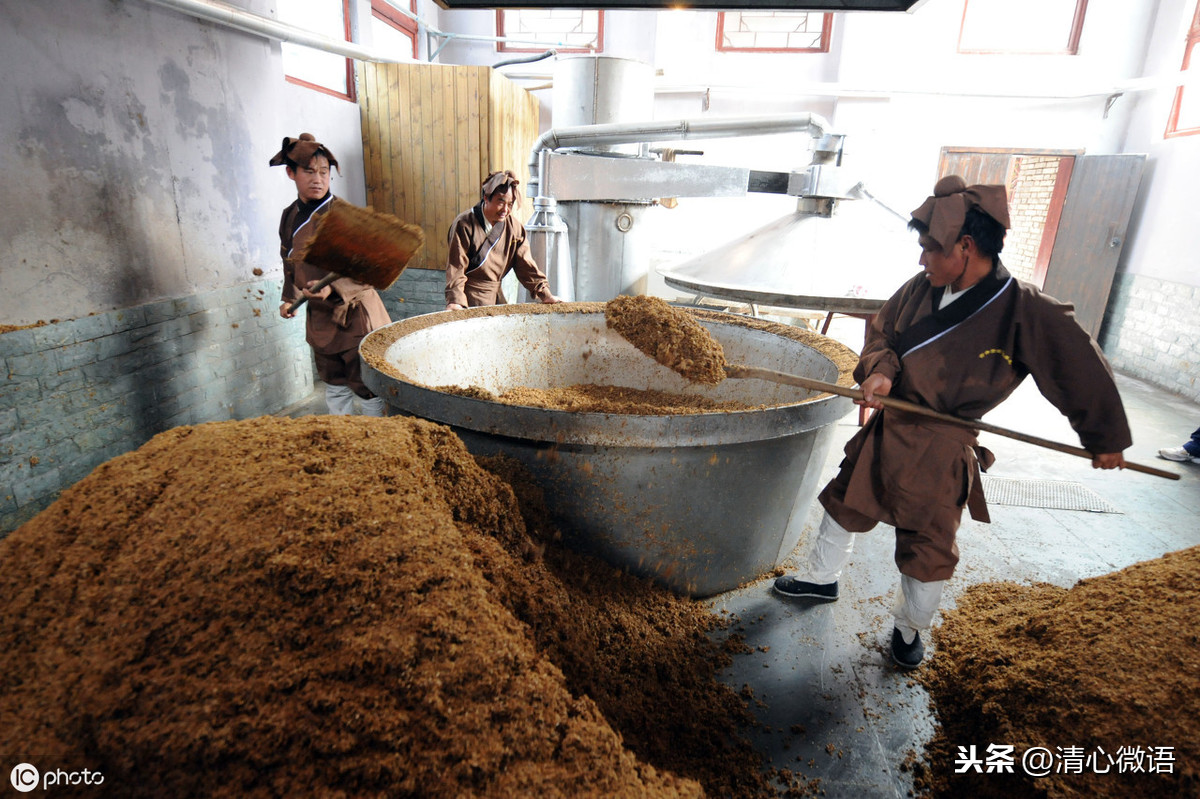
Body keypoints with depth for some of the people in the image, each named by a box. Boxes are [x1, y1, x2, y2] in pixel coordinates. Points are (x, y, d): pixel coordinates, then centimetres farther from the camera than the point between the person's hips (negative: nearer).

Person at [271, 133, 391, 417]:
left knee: (369, 390, -3)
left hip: (355, 316, -6)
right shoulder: (289, 217, 7)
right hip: (320, 319, 7)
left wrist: (334, 287, -30)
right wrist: (289, 298, 12)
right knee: (334, 390, 17)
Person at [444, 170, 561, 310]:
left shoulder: (514, 228, 4)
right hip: (470, 298, -5)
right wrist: (455, 301, -24)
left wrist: (545, 294, 2)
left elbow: (525, 264, 8)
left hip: (495, 294, 5)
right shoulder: (464, 225, -10)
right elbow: (456, 266, -13)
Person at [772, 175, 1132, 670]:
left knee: (928, 552, 9)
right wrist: (877, 369, -15)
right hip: (885, 433, 5)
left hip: (940, 457, -5)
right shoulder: (919, 290, -6)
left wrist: (1106, 440, 5)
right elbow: (881, 332, 8)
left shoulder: (1026, 313, -19)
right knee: (842, 505, 20)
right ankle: (821, 579, 46)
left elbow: (1083, 371, -8)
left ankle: (909, 628, 38)